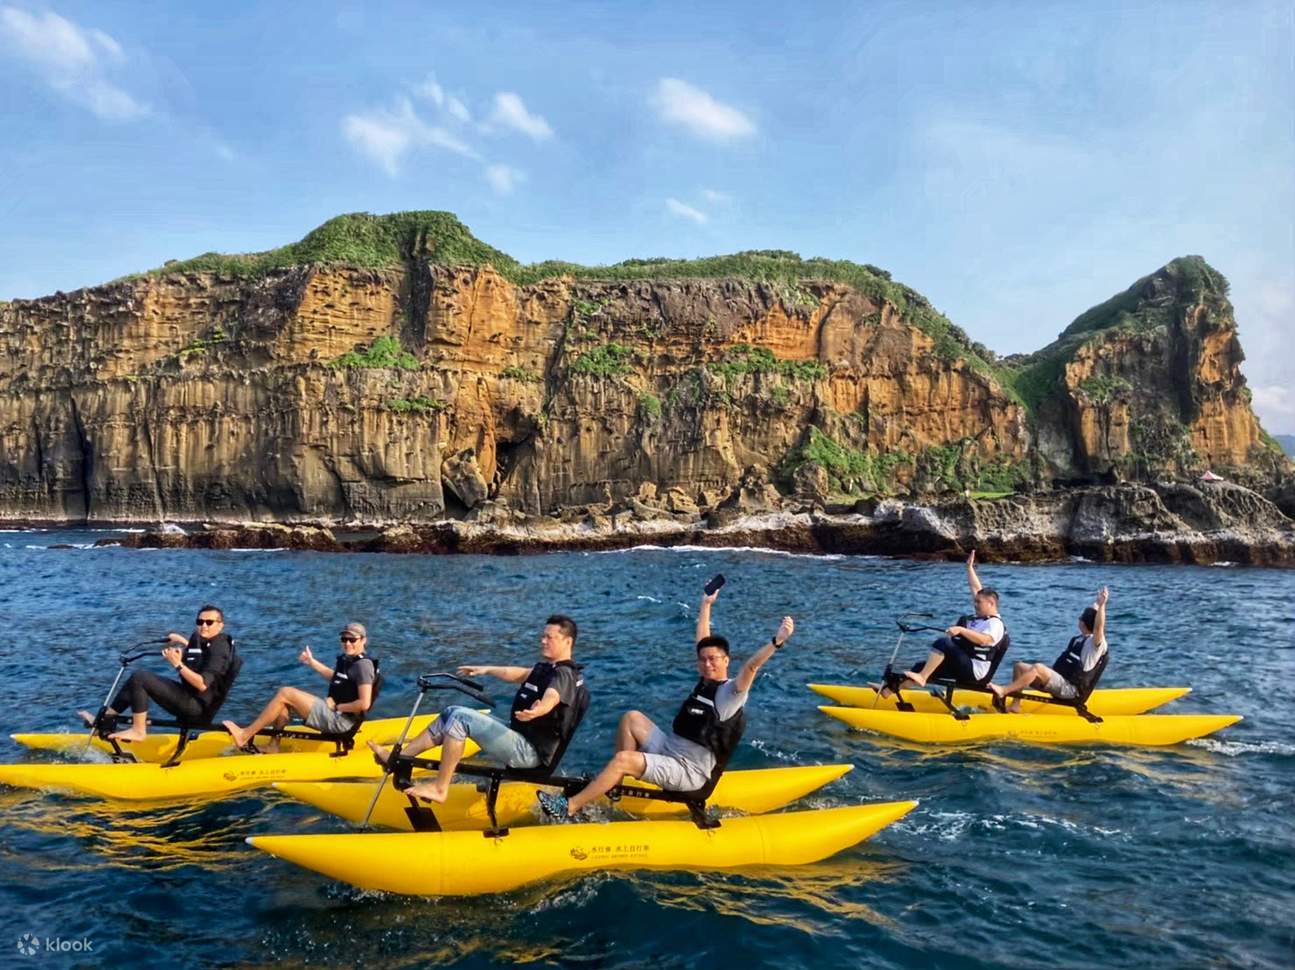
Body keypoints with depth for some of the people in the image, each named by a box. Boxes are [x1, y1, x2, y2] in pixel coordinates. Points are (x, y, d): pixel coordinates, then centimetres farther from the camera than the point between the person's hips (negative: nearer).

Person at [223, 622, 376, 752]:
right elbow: (333, 676, 32)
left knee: (285, 693, -12)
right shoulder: (345, 659, 11)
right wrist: (312, 662, 24)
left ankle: (245, 736, -3)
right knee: (284, 700, 12)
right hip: (333, 713, 10)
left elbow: (364, 704, -24)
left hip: (341, 720, -10)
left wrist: (336, 706, -16)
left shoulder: (363, 664, -17)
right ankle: (273, 746, 6)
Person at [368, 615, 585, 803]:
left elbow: (549, 700, -40)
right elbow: (518, 674, 33)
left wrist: (536, 711, -60)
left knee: (460, 717, -21)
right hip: (520, 736, 10)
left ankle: (440, 788, -15)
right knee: (452, 712, 10)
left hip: (529, 752, -10)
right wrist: (486, 670, 37)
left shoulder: (564, 674, -17)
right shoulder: (546, 668, 14)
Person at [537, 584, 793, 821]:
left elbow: (751, 667, -30)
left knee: (623, 759, -24)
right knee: (632, 718, 2)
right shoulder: (706, 681, 11)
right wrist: (706, 605, 27)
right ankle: (615, 784, 4)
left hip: (689, 771, -9)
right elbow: (703, 639, 20)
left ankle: (569, 809, -15)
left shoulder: (731, 692, -12)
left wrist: (776, 642, -45)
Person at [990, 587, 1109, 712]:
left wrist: (1101, 605, -41)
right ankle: (1015, 705, -7)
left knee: (1037, 668, -33)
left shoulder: (1096, 642, -10)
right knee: (1020, 667, -1)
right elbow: (1091, 614, 34)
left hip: (1070, 690, -9)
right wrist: (1097, 602, 48)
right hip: (1057, 680, 9)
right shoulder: (1079, 639, 16)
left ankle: (1003, 691, -33)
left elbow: (1098, 627, -32)